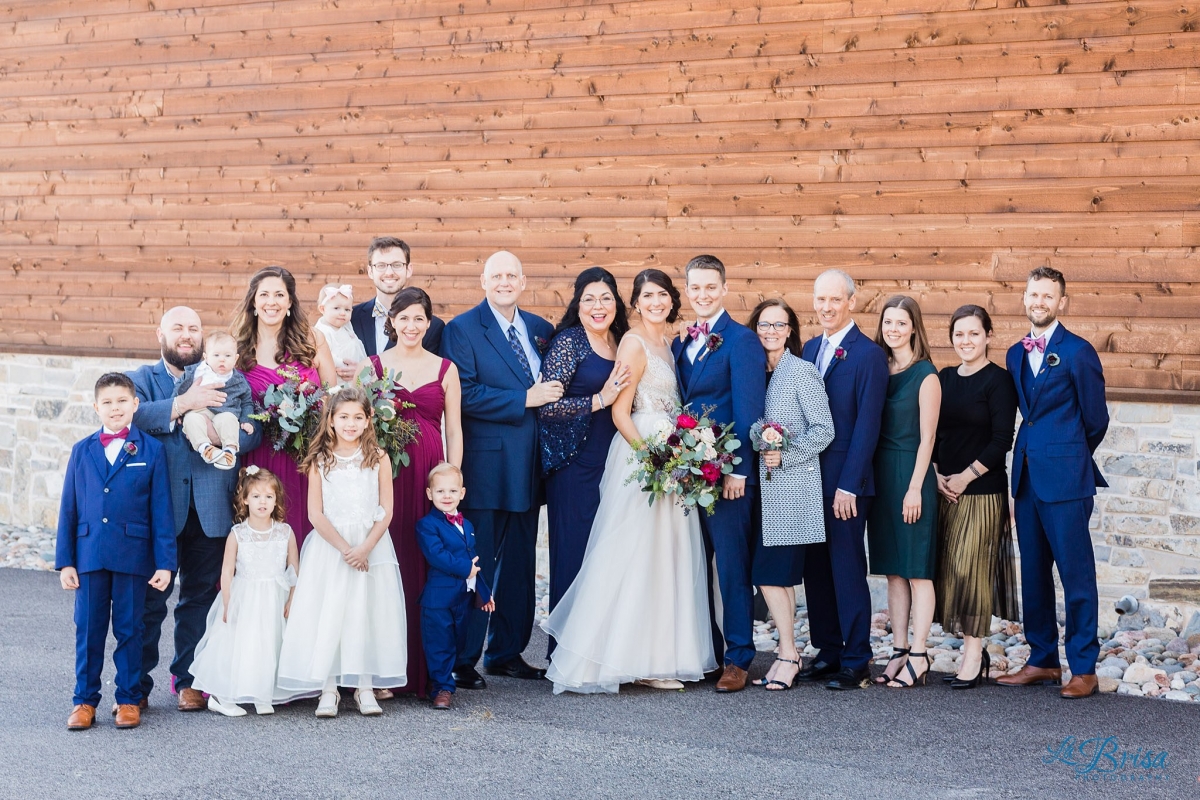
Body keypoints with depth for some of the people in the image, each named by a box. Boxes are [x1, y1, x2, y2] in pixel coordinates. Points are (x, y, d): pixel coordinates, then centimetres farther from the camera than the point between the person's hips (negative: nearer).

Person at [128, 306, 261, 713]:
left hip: (211, 509, 2)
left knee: (200, 597, 8)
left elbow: (253, 430, -1)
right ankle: (136, 684, 7)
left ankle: (189, 680, 19)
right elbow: (134, 417, -12)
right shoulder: (141, 379, 10)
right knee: (148, 599, -1)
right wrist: (183, 403, -23)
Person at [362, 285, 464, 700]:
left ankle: (426, 669, 8)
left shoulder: (445, 369, 10)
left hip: (430, 475, 1)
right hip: (384, 474, -1)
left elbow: (454, 430, 9)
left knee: (428, 566, -1)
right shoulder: (371, 366, 8)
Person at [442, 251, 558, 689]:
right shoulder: (462, 329, -4)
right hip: (485, 467, -6)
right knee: (475, 566, -2)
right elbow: (465, 394, -15)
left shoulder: (541, 330, 13)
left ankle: (507, 653, 21)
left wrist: (550, 396, -2)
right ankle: (463, 660, 6)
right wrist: (525, 398, -18)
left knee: (519, 565, 11)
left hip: (527, 468, 6)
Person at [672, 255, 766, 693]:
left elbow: (748, 411, -12)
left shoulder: (741, 340, -7)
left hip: (727, 474, -7)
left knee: (732, 568, -2)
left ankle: (738, 660, 6)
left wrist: (737, 470, -17)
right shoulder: (681, 344, 15)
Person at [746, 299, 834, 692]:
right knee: (777, 576, 7)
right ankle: (788, 655, 13)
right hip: (765, 486, 7)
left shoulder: (802, 371, -7)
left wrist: (785, 456, -16)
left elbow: (824, 430, -10)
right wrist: (759, 455, 2)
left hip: (793, 485, -7)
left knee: (771, 573, -9)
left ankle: (788, 655, 0)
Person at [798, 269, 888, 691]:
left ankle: (856, 662, 6)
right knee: (816, 569, 10)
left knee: (848, 570, -1)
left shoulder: (868, 354, -9)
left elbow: (867, 426, -12)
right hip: (809, 478, 7)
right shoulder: (810, 349, 13)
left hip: (845, 483, -6)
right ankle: (827, 652, 19)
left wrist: (848, 485, -16)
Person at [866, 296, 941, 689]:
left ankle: (919, 657, 3)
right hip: (881, 475, 6)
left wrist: (915, 487, -14)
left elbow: (927, 437, -10)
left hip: (911, 475, -6)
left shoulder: (925, 375, -7)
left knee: (917, 569, -2)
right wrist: (870, 479, 4)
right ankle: (899, 650, 15)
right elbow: (872, 427, 11)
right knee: (893, 570, 9)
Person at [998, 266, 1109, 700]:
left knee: (1076, 574, -3)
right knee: (1033, 574, 11)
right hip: (1027, 478, 7)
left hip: (1065, 481, -7)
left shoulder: (1078, 352, -5)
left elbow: (1095, 420, 1)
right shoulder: (1016, 354, 14)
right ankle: (1042, 660, 20)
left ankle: (1084, 668, 2)